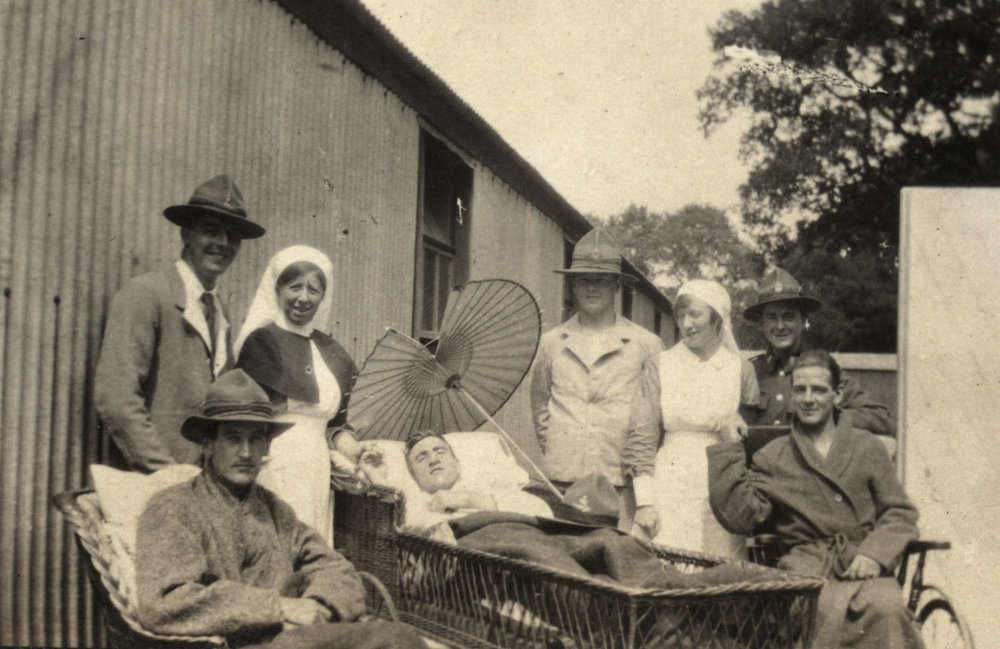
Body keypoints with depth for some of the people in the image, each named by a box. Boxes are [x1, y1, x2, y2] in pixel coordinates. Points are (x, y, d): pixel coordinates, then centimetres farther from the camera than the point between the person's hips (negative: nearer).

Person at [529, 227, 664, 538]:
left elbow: (649, 424, 2)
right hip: (560, 486, 2)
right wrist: (555, 449, 12)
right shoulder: (551, 343, 12)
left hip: (620, 488, -2)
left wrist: (646, 499, -4)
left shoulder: (645, 345, 5)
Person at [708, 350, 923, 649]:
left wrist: (874, 553, -7)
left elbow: (901, 512, 14)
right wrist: (729, 449, 4)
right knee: (823, 611, -35)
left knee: (886, 609, -33)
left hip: (864, 568, 1)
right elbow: (738, 517, 4)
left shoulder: (867, 447, 19)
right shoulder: (772, 458, 16)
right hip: (806, 571, -1)